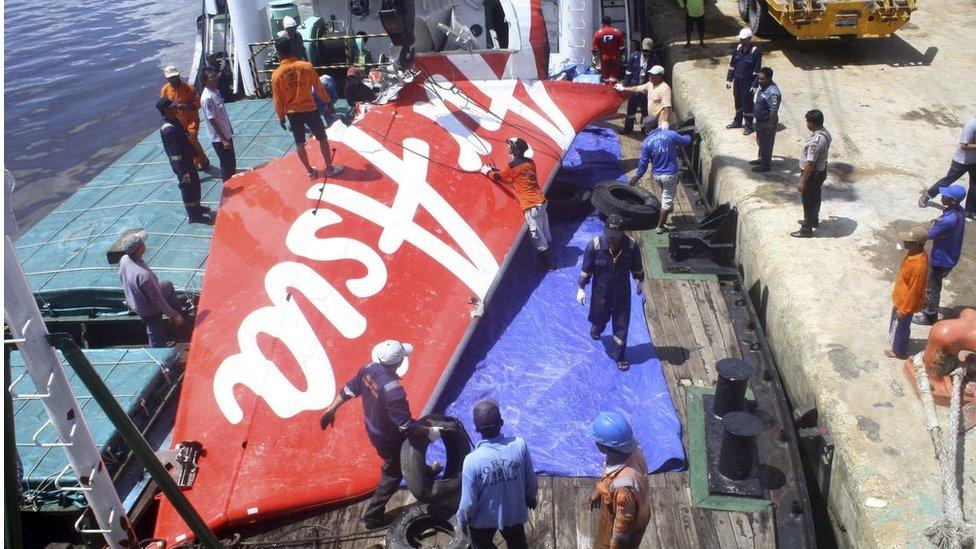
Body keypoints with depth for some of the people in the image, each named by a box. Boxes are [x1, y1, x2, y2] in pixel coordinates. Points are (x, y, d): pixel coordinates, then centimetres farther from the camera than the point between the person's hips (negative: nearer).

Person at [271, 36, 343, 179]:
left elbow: (278, 100, -4)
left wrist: (281, 117, 9)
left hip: (292, 113, 1)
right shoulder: (306, 66, -13)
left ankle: (310, 171, 22)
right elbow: (319, 87, -3)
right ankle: (329, 168, 17)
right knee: (322, 138, 13)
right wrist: (328, 102, 12)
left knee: (299, 143, 14)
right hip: (309, 109, -1)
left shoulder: (276, 74, -10)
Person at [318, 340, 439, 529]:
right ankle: (372, 516, 27)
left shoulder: (368, 370, -16)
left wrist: (331, 410, 12)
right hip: (389, 439, -7)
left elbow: (348, 390, -1)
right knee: (393, 474, 15)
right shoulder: (392, 389, -38)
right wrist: (430, 432, -20)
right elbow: (406, 425, -32)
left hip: (373, 428, 7)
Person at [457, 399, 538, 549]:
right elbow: (531, 480, -10)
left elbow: (468, 501, -21)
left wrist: (462, 519, 1)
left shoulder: (472, 460, -33)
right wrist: (531, 497, 12)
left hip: (483, 518, -2)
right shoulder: (519, 445, -26)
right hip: (514, 513, 2)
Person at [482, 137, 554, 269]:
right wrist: (494, 169, 28)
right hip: (541, 201, 8)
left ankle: (549, 265, 10)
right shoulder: (530, 162, 10)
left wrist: (487, 172, 26)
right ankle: (550, 260, 29)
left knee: (538, 239, 3)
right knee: (546, 236, 18)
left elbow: (498, 177, 7)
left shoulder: (513, 165, -11)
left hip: (531, 207, -8)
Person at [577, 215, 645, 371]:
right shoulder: (595, 245, -25)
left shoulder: (631, 245, -21)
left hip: (622, 292, 1)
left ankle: (620, 356, 31)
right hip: (601, 291, 0)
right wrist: (582, 288, -6)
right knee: (600, 318, 24)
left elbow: (637, 266, -2)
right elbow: (586, 269, -11)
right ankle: (596, 329, 62)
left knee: (622, 325, 10)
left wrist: (640, 282, 12)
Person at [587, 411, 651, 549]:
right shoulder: (631, 449, -22)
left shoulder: (622, 483, -45)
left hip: (625, 526, -6)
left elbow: (625, 517, -29)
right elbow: (610, 472, 0)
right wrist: (598, 490, 15)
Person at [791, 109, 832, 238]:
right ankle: (814, 220, 46)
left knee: (808, 201, 5)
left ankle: (806, 229, 18)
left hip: (813, 174, -9)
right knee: (815, 198, 27)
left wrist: (802, 181, -22)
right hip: (821, 171, 9)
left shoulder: (816, 140, -33)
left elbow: (810, 163, -29)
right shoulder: (825, 132, -1)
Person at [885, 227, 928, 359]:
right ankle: (895, 338, 54)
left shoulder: (918, 265, -39)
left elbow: (914, 291, -28)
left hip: (906, 302, -8)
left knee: (900, 326, 17)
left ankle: (898, 351, 39)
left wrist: (903, 310, -17)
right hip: (901, 298, 8)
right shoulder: (914, 253, -11)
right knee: (897, 325, 30)